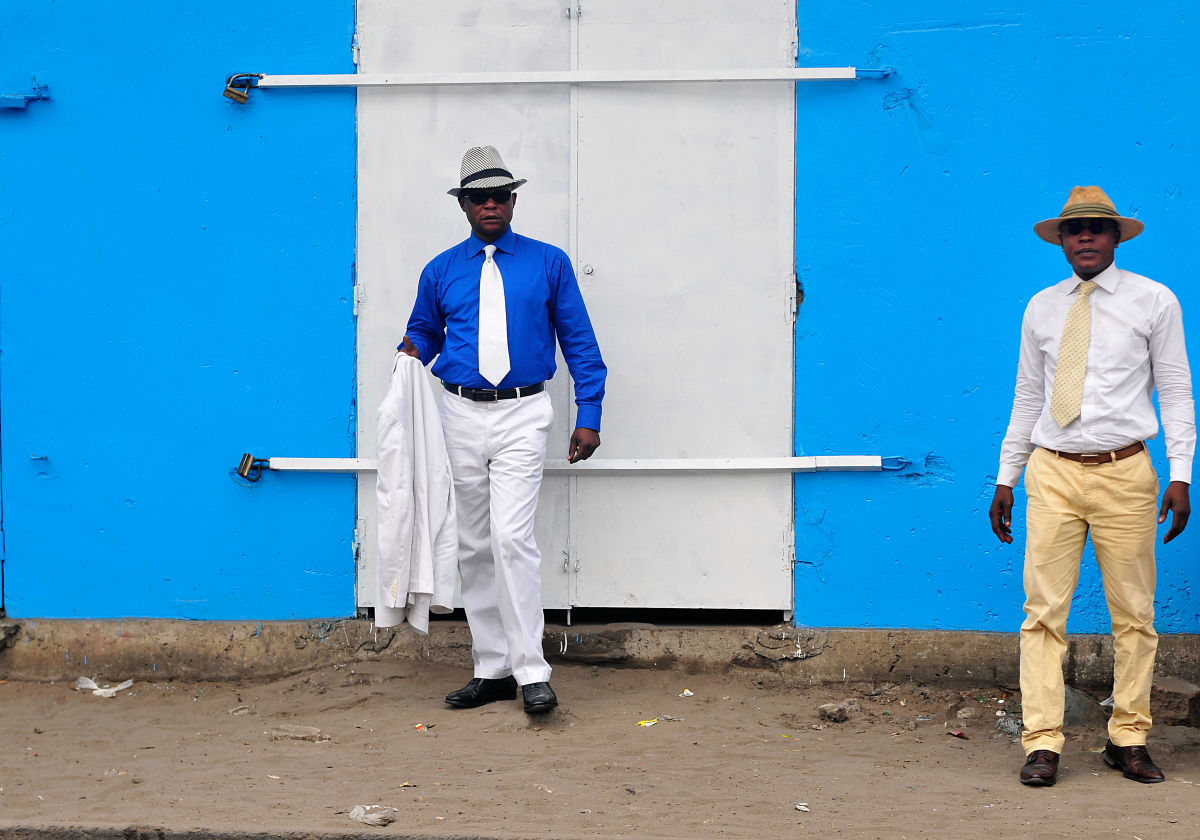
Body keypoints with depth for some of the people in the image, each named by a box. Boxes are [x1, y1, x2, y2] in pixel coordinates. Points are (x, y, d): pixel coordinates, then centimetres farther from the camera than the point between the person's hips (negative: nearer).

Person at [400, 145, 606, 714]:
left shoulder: (548, 263, 5)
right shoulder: (441, 271, 11)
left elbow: (579, 342, 6)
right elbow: (424, 329, 24)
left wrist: (589, 416, 0)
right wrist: (412, 353, 0)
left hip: (523, 416, -3)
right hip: (462, 417, 3)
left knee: (512, 538, -16)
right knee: (473, 547, 6)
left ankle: (531, 672, -12)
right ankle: (492, 670, 15)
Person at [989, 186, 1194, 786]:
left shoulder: (1153, 302, 3)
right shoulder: (1042, 309, 11)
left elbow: (1175, 391, 3)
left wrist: (1181, 475, -6)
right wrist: (1005, 479, 13)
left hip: (1123, 473, -1)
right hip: (1052, 472, 2)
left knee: (1133, 613, 4)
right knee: (1044, 611, -4)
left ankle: (1128, 739, 14)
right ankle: (1042, 744, 0)